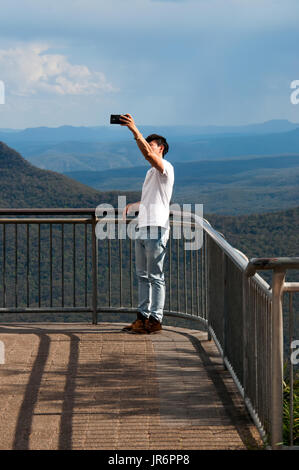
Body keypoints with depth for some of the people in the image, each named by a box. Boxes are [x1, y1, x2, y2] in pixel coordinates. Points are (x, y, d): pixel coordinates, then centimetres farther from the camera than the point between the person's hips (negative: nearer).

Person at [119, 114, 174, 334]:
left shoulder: (166, 167, -6)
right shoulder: (152, 172, 23)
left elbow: (148, 154, -26)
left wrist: (134, 130, -28)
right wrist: (132, 206, 30)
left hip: (156, 228, -10)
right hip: (143, 228, 10)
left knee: (155, 276, -7)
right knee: (143, 275, 10)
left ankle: (155, 320, -5)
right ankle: (143, 317, 14)